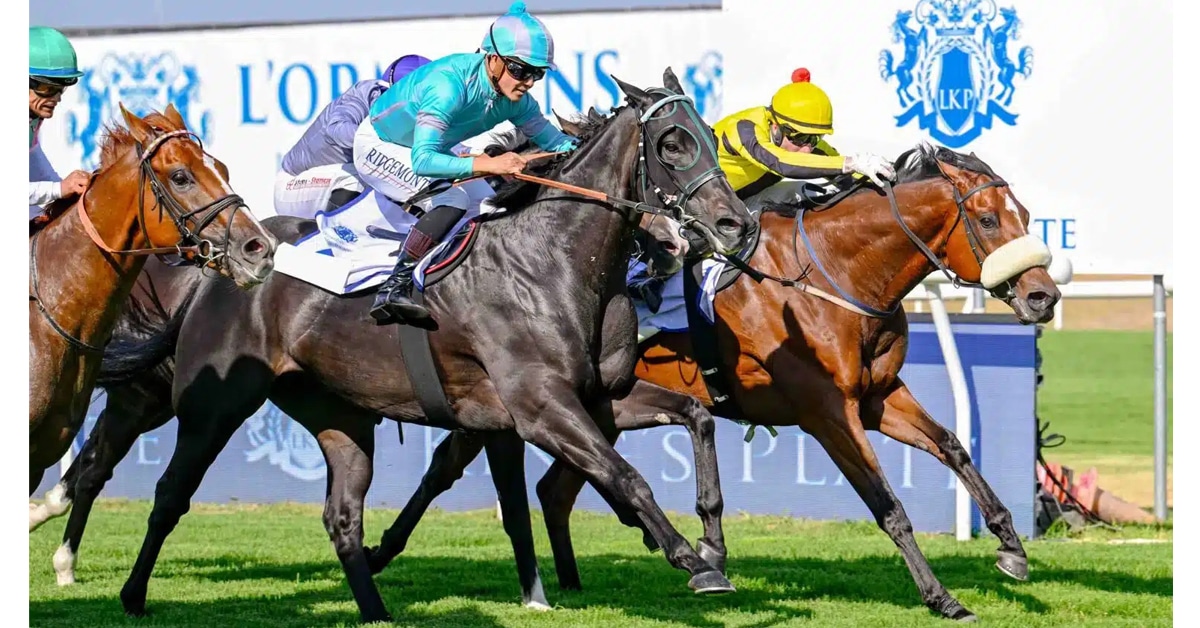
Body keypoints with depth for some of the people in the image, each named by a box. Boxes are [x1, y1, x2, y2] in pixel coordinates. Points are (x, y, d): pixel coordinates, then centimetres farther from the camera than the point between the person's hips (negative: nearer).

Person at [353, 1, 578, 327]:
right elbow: (422, 160, -46)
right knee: (453, 200, -29)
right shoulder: (449, 84, -38)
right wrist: (488, 164, -54)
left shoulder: (515, 98, -15)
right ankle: (394, 289, -30)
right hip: (379, 148, -9)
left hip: (423, 150, 9)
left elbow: (552, 140, -2)